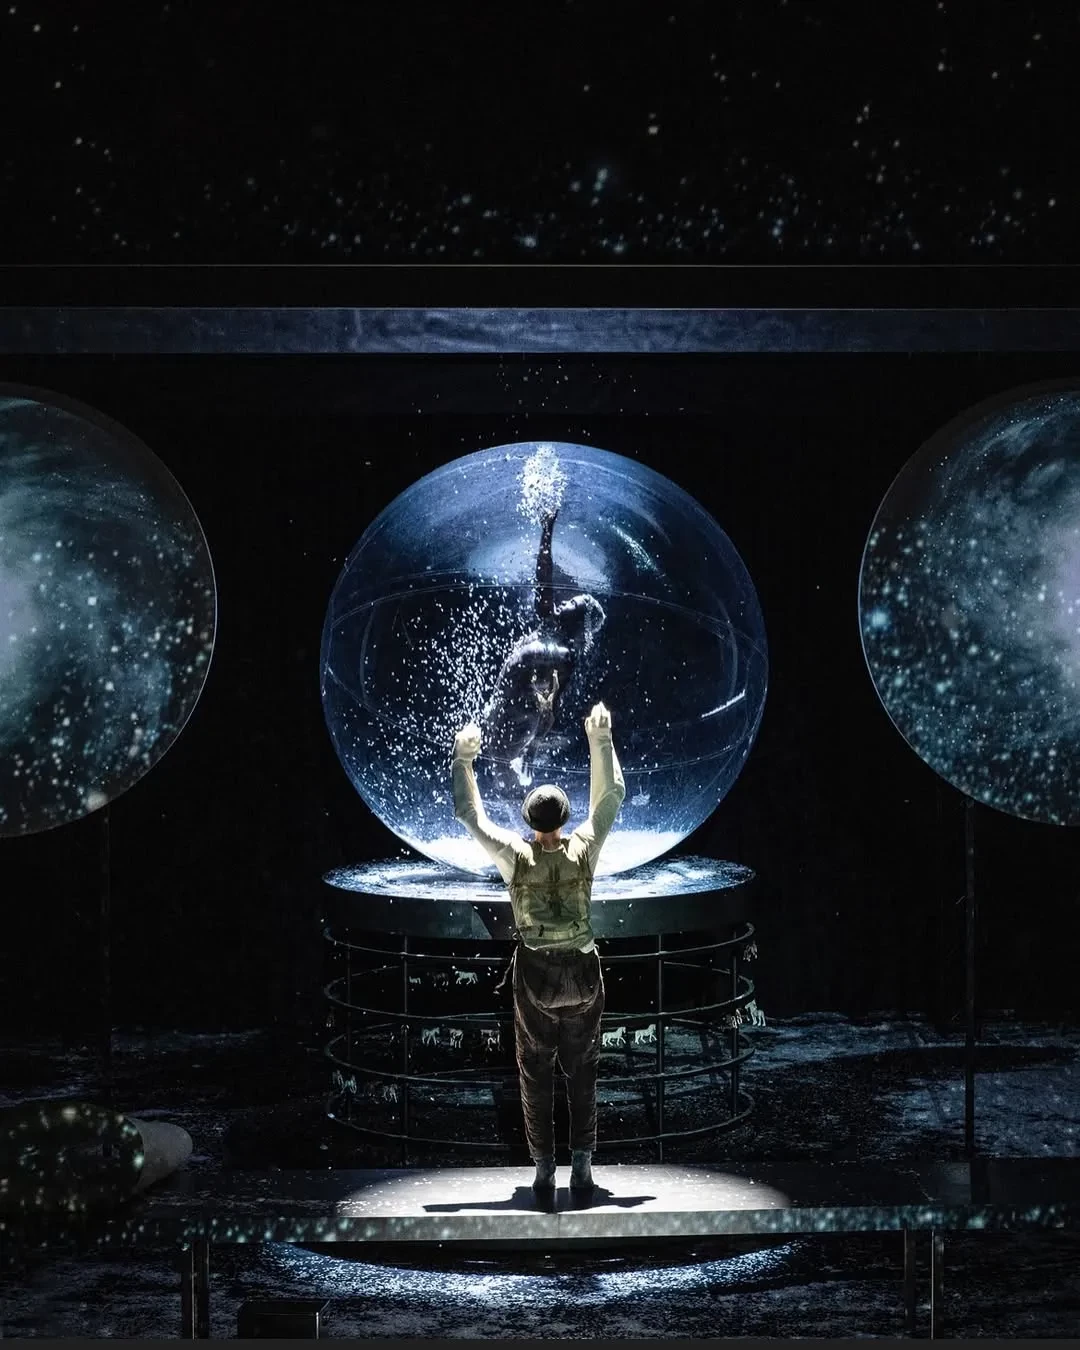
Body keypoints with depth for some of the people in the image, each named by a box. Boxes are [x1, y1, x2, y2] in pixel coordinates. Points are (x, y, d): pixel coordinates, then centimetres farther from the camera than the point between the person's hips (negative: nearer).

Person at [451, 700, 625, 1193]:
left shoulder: (515, 856, -14)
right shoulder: (584, 848, -11)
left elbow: (469, 812, -4)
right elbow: (611, 795, 2)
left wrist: (463, 758, 3)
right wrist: (601, 740, 9)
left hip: (535, 976, -1)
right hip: (583, 976, 1)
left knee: (536, 1074, 8)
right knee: (582, 1072, 9)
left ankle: (544, 1168, 8)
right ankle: (582, 1165, 6)